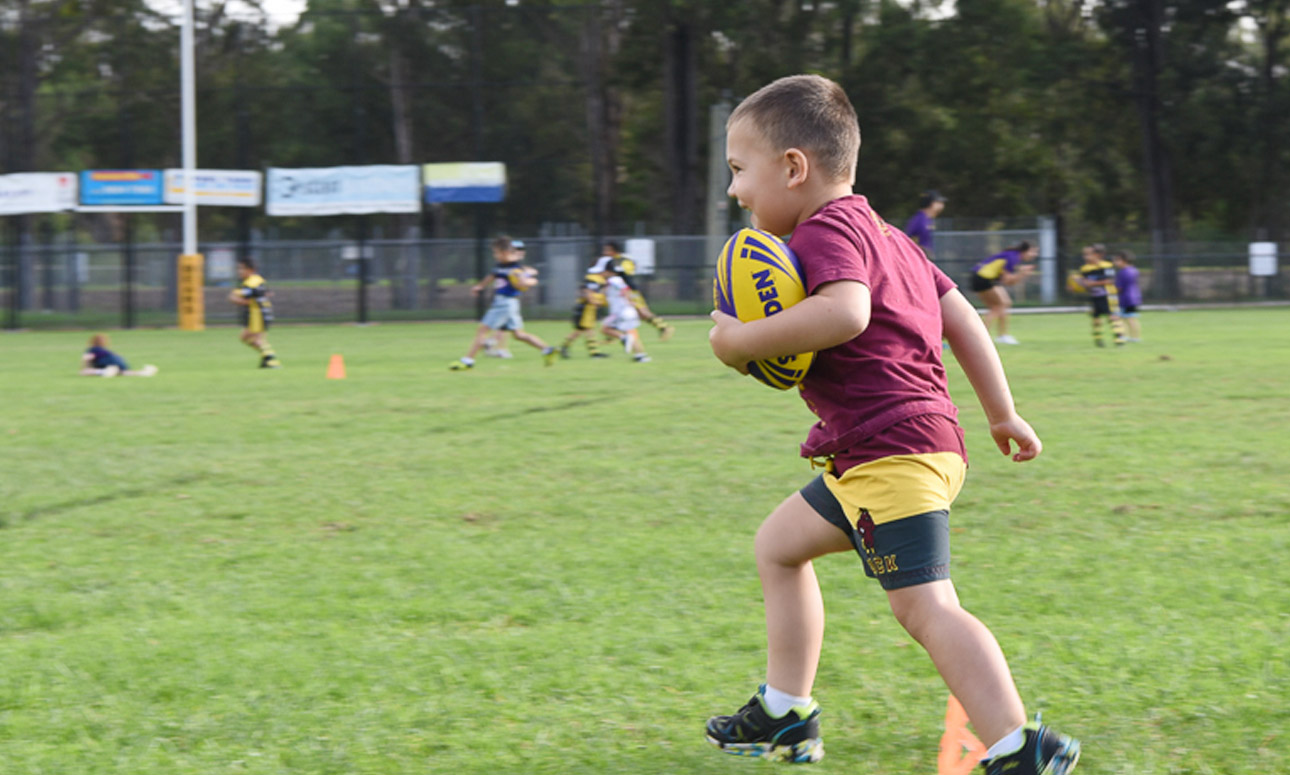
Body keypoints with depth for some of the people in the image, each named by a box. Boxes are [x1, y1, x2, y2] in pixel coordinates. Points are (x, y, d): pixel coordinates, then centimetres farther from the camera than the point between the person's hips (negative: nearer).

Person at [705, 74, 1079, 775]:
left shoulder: (826, 229, -10)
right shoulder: (882, 234, 21)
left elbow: (845, 312, -29)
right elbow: (959, 316, 21)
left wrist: (741, 342, -21)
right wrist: (1001, 414, 24)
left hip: (889, 449, -11)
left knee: (925, 606, -19)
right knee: (778, 546, 24)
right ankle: (784, 716, 28)